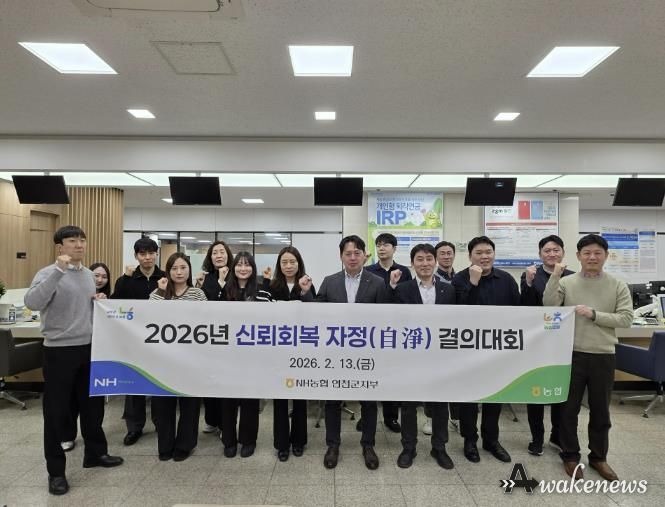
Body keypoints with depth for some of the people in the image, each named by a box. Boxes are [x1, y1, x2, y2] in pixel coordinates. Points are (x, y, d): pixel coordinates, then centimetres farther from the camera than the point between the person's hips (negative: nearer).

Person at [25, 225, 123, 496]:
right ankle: (56, 470, 18)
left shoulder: (88, 274, 10)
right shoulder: (48, 273, -11)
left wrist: (99, 302, 1)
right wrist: (58, 270, -33)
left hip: (89, 348, 7)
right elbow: (32, 303, -29)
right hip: (59, 350, -6)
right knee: (57, 410, 4)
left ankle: (95, 453, 34)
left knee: (93, 403, 16)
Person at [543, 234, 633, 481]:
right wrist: (554, 277, -19)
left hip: (603, 356, 1)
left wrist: (594, 315, -16)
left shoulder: (618, 286, 1)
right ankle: (570, 455, 24)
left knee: (600, 410, 14)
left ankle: (598, 456, 31)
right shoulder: (566, 282, -2)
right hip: (572, 354, -1)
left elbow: (626, 319, -5)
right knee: (569, 408, 8)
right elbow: (549, 307, -13)